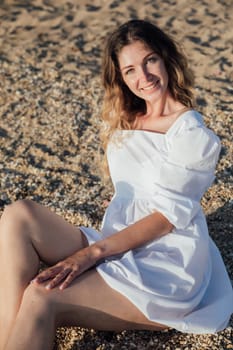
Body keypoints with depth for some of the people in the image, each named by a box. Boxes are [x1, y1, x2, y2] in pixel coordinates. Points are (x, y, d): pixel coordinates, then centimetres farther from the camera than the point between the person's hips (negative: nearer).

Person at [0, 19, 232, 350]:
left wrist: (93, 251, -21)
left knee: (41, 299, -29)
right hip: (121, 247, 7)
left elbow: (167, 217, -14)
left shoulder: (191, 133, -8)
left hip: (167, 265, -6)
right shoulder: (123, 123, 15)